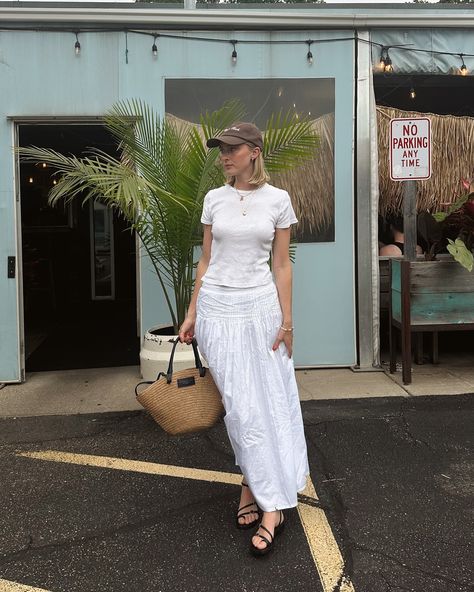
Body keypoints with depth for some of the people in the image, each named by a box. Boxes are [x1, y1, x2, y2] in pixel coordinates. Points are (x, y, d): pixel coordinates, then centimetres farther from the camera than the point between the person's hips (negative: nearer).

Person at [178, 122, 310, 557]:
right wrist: (192, 313, 7)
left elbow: (282, 265, 2)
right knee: (241, 405, -1)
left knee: (268, 401, 0)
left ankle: (253, 486, 13)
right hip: (218, 307, 1)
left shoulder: (278, 200, 1)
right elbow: (205, 261, 10)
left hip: (260, 306, -1)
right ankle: (272, 503, 9)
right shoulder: (214, 199, 6)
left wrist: (287, 318, -3)